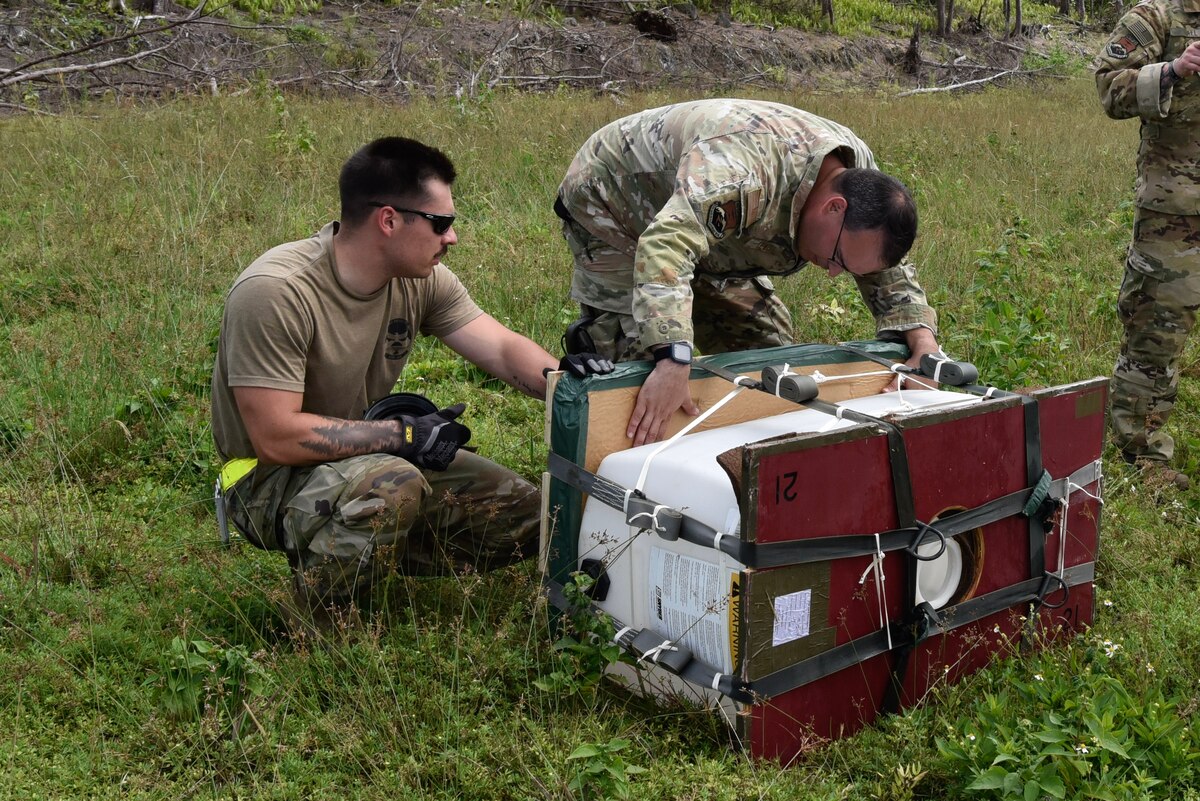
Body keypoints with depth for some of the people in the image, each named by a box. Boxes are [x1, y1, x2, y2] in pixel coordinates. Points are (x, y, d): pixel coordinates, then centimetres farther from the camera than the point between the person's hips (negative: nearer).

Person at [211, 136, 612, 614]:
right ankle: (321, 623, -12)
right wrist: (401, 433, -26)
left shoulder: (422, 280, -4)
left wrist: (562, 379, -31)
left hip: (370, 456, 7)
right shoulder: (275, 292, -26)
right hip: (269, 480, -7)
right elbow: (276, 437, -28)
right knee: (393, 485, -38)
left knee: (522, 515, -1)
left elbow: (504, 349, -9)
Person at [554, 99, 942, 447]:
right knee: (635, 353, -22)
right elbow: (665, 246, -57)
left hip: (698, 224, 8)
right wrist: (672, 363, -65)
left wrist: (921, 335, -16)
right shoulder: (746, 176, -44)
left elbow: (887, 267, 1)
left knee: (765, 341, 1)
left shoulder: (861, 177, -14)